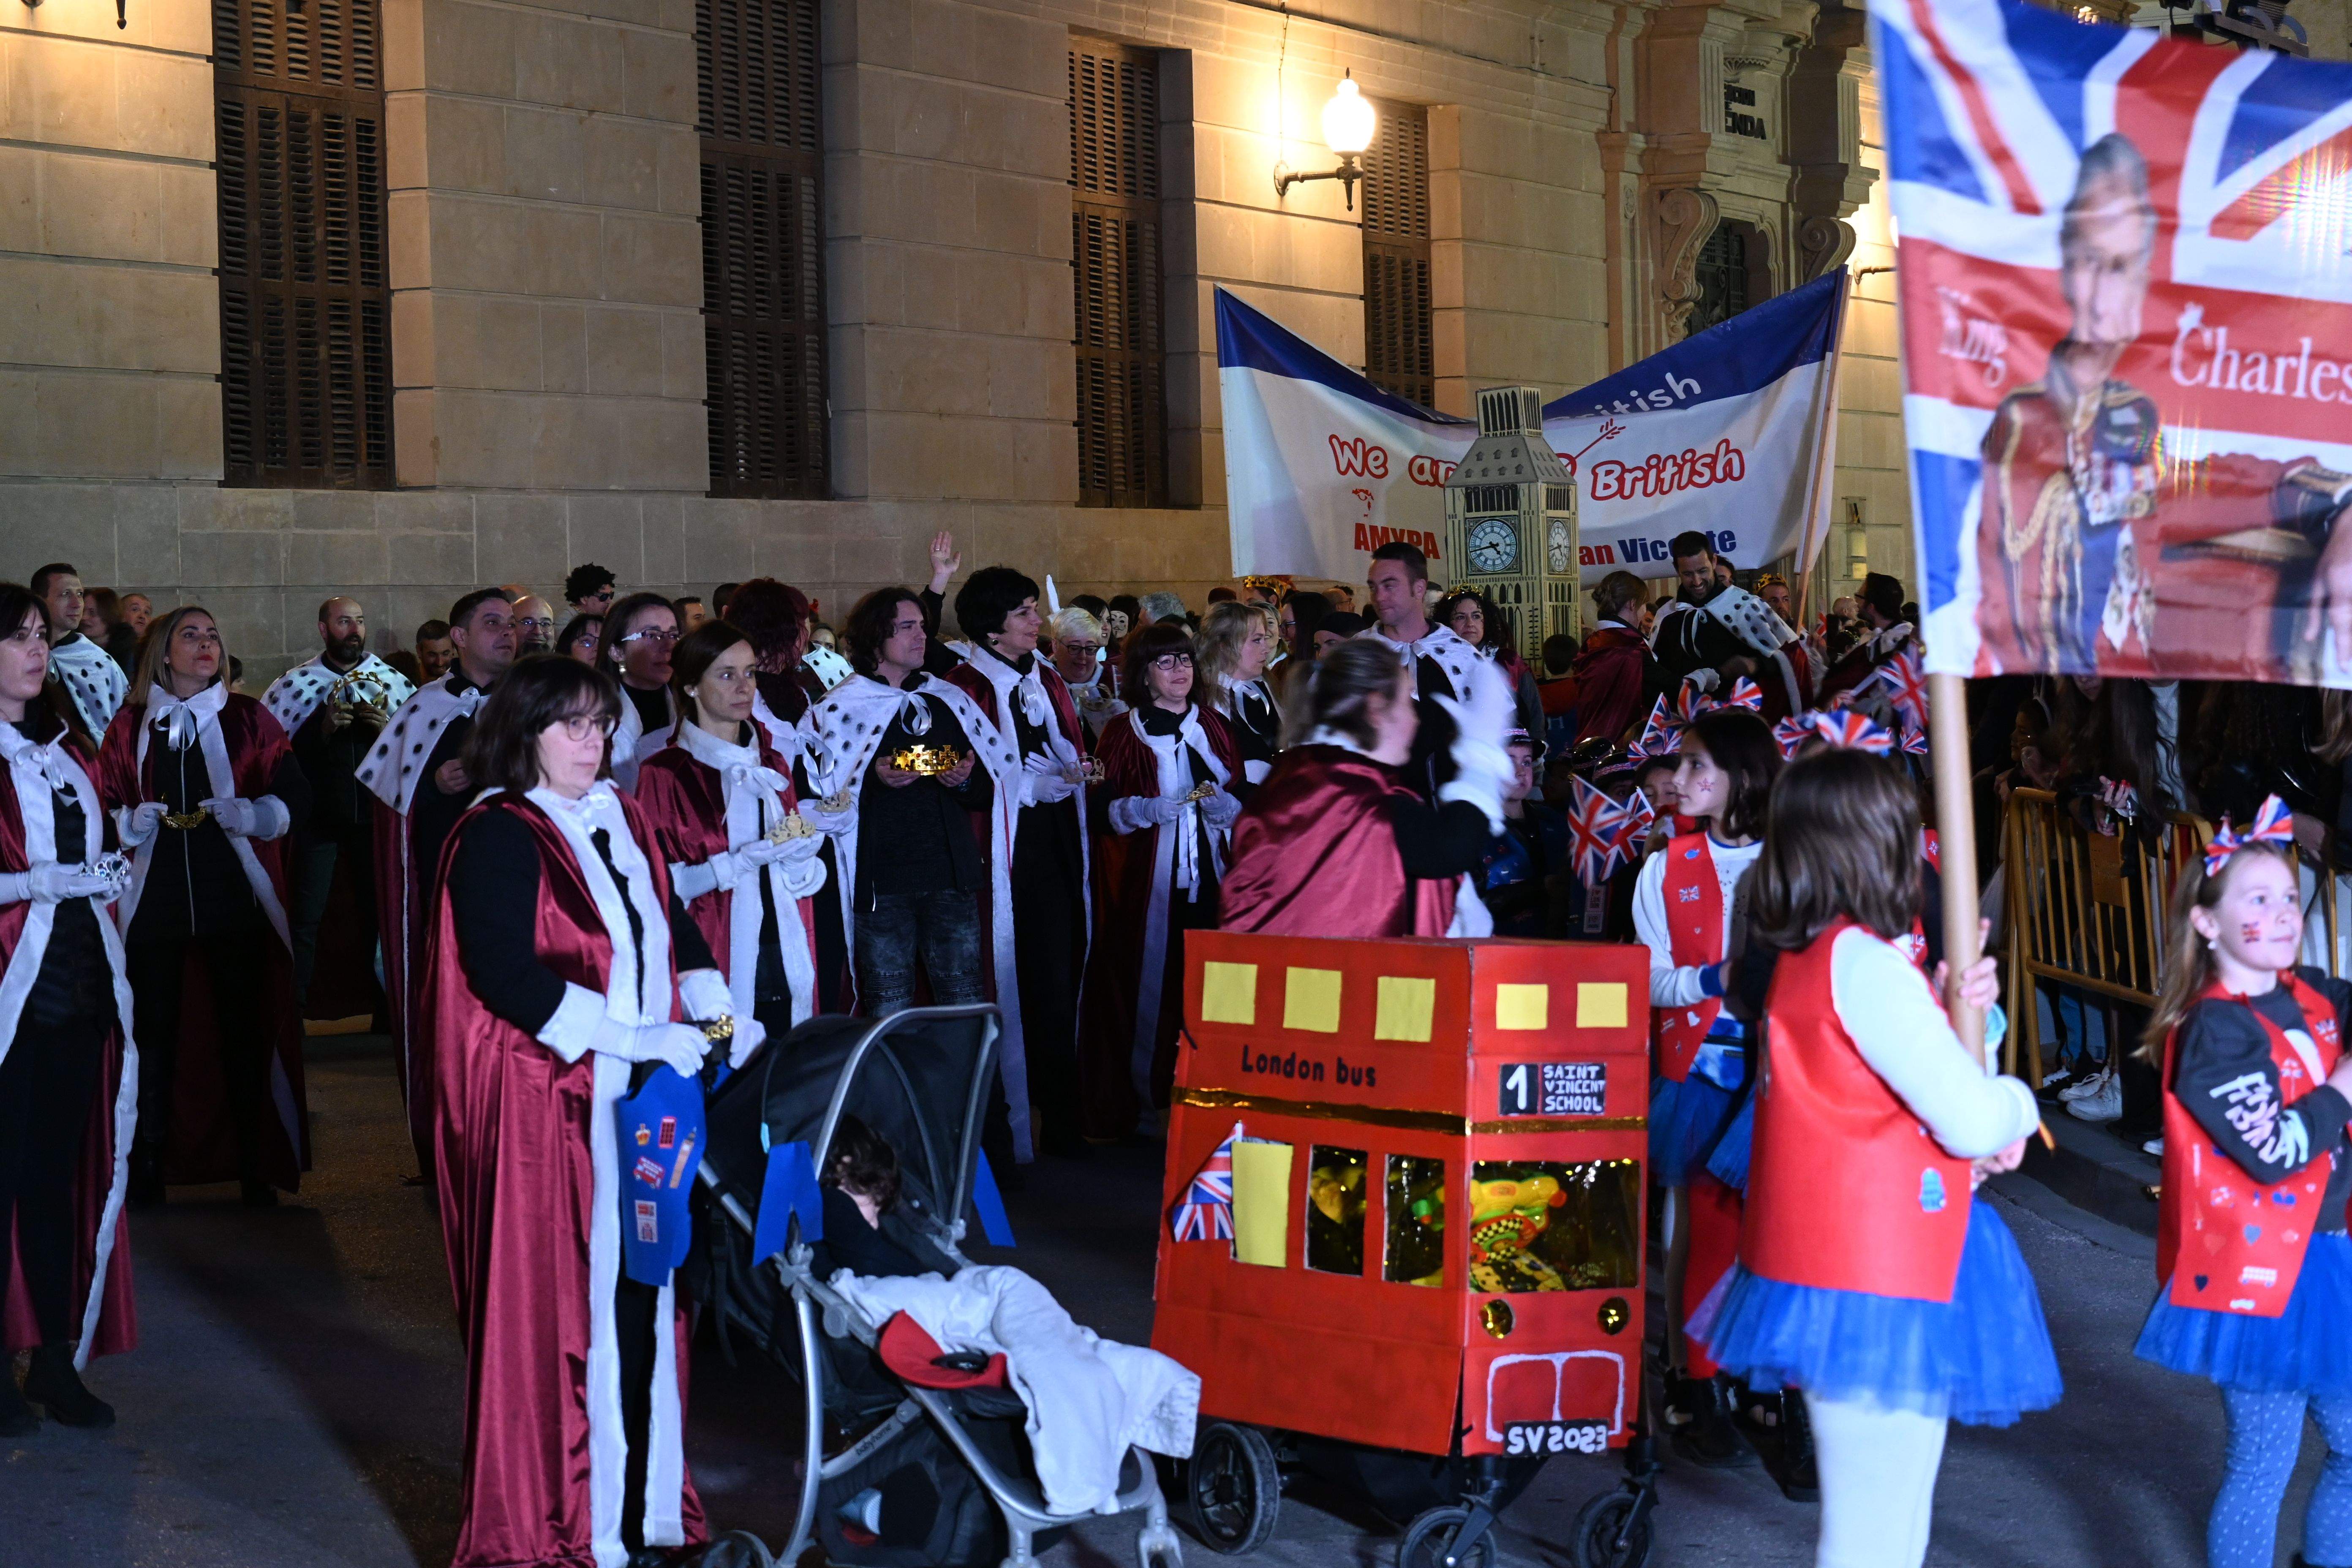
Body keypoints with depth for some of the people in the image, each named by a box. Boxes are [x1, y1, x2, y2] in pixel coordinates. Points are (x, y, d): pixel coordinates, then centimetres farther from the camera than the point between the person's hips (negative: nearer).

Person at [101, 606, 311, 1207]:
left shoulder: (248, 719, 6)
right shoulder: (130, 726, 9)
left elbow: (295, 798, 1)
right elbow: (103, 808, 9)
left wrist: (253, 814, -17)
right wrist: (130, 821, -11)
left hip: (236, 902, 0)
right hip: (154, 902, 1)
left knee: (244, 1030, 0)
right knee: (154, 1033, -2)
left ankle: (255, 1164, 9)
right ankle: (147, 1170, 5)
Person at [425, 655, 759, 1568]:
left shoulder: (621, 822, 13)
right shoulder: (497, 839, -9)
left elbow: (672, 928, 17)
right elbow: (507, 977, -18)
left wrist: (718, 1014, -1)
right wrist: (638, 1038, -20)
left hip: (641, 1097, 6)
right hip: (545, 1108, -6)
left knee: (642, 1302, 8)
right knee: (560, 1313, -2)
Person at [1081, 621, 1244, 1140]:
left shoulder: (1218, 728, 16)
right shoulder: (1122, 734, 6)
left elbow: (1248, 800, 15)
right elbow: (1098, 811, 0)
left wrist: (1228, 805, -6)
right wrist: (1144, 810, -17)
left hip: (1212, 880, 3)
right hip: (1148, 884, -2)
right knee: (1150, 990, -6)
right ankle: (1143, 1106, 2)